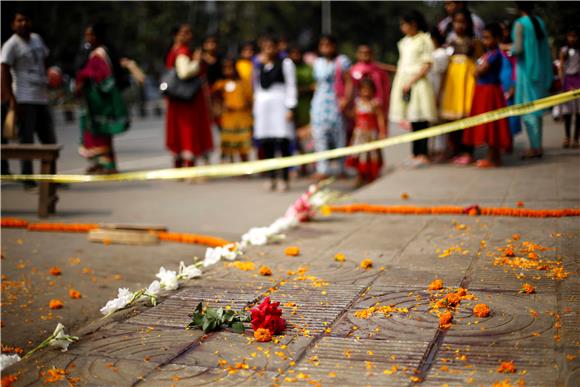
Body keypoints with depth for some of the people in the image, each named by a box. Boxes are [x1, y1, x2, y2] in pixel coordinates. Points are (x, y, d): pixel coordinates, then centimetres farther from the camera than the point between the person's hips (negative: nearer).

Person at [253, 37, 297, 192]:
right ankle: (272, 178, 8)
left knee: (283, 142, -9)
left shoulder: (285, 63, 4)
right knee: (266, 144, 1)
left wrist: (290, 108, -10)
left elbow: (291, 86, -1)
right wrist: (256, 111, 13)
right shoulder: (260, 66, 18)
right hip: (263, 106, 5)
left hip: (279, 105, -5)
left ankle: (285, 179, -5)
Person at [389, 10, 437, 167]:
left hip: (418, 82, -6)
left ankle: (423, 154, -5)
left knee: (420, 120, -8)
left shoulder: (424, 39, -4)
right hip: (403, 81, 6)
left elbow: (427, 65, -10)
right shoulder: (404, 42, 16)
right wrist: (398, 84, 9)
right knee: (412, 120, 6)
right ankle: (416, 153, 10)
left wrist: (411, 82, -14)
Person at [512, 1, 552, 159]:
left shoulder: (520, 23, -12)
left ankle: (535, 147, -5)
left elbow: (518, 49, -18)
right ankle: (538, 146, 16)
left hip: (526, 69, -7)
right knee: (536, 109, 13)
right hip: (540, 69, 7)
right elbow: (545, 48, 10)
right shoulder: (540, 22, 8)